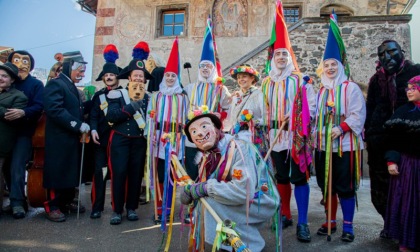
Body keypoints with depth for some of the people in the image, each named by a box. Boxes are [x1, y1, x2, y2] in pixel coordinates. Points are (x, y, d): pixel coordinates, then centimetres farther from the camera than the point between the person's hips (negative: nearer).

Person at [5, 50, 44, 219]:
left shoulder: (36, 84, 4)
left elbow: (39, 107, -9)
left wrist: (23, 112, -27)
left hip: (24, 131, -3)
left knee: (17, 167, -9)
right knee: (8, 166, 7)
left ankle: (17, 202, -4)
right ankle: (17, 198, 20)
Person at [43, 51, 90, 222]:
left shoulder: (71, 87, 19)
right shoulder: (55, 84, -10)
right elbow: (55, 110, -23)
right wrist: (78, 125, -23)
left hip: (72, 138, 9)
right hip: (59, 139, -9)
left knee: (71, 171, 14)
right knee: (57, 172, -1)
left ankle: (67, 202, 27)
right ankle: (52, 206, 11)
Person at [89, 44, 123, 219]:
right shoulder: (98, 96, 12)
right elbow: (93, 116, 3)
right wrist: (93, 130, -13)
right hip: (102, 139, 1)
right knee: (99, 173, -2)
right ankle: (97, 207, 9)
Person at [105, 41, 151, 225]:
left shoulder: (148, 97, 11)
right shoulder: (116, 94, 3)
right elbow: (111, 116, -14)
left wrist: (141, 100, -7)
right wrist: (132, 104, -14)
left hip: (140, 141, 3)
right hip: (120, 140, -2)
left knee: (136, 174, 5)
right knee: (119, 173, -3)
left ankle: (131, 208, 19)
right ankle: (117, 210, 9)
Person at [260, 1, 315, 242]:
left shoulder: (301, 80, 1)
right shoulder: (266, 83, 13)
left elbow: (311, 106, -2)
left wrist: (299, 124, -14)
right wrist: (267, 126, 4)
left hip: (296, 136, -4)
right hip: (275, 136, 4)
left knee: (299, 177, -2)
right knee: (281, 177, 11)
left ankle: (302, 223, 7)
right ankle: (286, 215, 26)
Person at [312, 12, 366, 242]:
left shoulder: (351, 88, -1)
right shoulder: (321, 91, 14)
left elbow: (357, 114, -10)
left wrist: (341, 128, -21)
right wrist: (315, 135, 5)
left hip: (345, 145, -5)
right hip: (323, 145, 5)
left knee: (346, 187, 0)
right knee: (327, 185, 10)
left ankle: (347, 226, 13)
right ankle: (330, 222, 23)